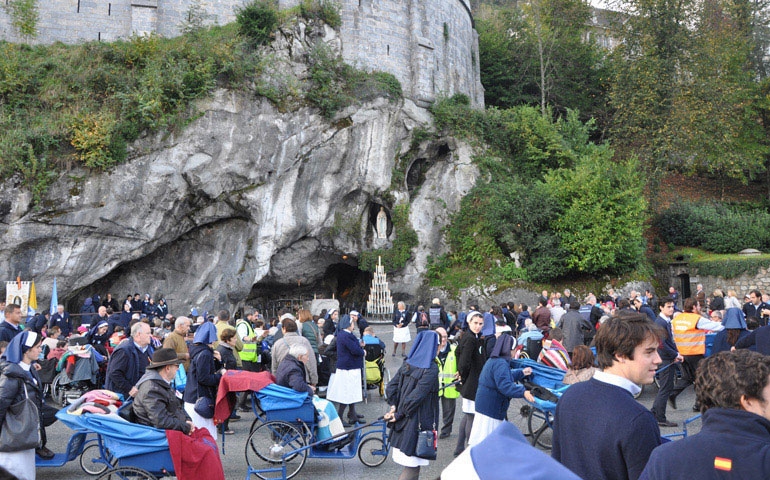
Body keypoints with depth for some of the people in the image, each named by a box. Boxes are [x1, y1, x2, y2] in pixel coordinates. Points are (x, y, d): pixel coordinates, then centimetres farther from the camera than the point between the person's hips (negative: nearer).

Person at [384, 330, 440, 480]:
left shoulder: (408, 363, 5)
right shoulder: (431, 369, -17)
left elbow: (391, 386, 5)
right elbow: (417, 396, -21)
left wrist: (394, 407, 2)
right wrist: (399, 414, -12)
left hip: (403, 422, 8)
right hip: (418, 423, -8)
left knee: (410, 463, 21)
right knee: (412, 467, 2)